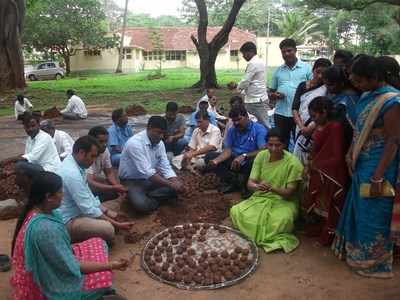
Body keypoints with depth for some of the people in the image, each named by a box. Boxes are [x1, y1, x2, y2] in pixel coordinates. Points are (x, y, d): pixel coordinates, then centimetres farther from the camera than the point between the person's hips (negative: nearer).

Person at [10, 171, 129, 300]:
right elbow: (72, 268, -27)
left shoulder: (36, 211, -7)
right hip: (46, 285, -9)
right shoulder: (46, 229, -36)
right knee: (103, 277, -9)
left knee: (98, 244, 5)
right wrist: (111, 265, -22)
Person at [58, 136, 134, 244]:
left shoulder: (75, 164, 2)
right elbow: (89, 210, -25)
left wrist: (108, 212, 3)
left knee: (114, 216, 14)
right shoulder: (72, 173, -28)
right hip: (67, 221, -10)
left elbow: (88, 195, 11)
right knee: (108, 229, -28)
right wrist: (117, 224, -18)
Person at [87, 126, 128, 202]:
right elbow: (89, 183, -37)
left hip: (96, 181, 7)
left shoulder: (105, 150, -8)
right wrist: (113, 188, -42)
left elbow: (109, 173, 1)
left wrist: (117, 186, -19)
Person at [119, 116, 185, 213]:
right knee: (141, 205, -33)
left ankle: (147, 197, -7)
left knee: (176, 187, -9)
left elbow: (165, 167, -3)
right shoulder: (135, 143, -26)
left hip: (150, 179, 7)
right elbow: (147, 172, -31)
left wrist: (176, 182, -22)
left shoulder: (159, 143, -3)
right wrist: (171, 184, -33)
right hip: (132, 181, -7)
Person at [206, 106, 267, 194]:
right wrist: (216, 160, -24)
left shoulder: (259, 129, -10)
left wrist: (244, 156, -36)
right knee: (209, 156, -8)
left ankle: (245, 182, -7)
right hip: (234, 160, 5)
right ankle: (233, 180, -13)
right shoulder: (232, 131, 6)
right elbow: (227, 151, -4)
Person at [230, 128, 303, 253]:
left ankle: (254, 235, -7)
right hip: (261, 197, 4)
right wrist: (257, 186, -33)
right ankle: (270, 235, -6)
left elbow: (290, 193, -16)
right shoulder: (261, 156, -6)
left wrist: (272, 188, -37)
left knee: (283, 220, -37)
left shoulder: (293, 162, -17)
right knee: (235, 211, -20)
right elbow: (250, 183, -7)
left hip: (283, 201, -4)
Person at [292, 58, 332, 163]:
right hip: (302, 130, 4)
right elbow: (295, 108, 4)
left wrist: (312, 128, -17)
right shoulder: (302, 86, 10)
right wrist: (302, 127, -10)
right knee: (298, 159, 6)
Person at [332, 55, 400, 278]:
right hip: (361, 164, 8)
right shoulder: (367, 96, 7)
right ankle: (355, 251, 37)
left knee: (372, 214, 5)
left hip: (377, 167, -8)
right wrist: (351, 154, 8)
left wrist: (378, 177, -23)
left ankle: (373, 262, 24)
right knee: (358, 209, 19)